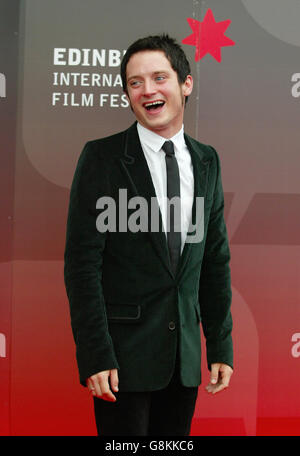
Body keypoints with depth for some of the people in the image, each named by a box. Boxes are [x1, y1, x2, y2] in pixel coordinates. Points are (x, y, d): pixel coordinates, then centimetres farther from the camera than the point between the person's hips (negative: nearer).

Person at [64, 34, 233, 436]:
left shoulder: (207, 161, 9)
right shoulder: (102, 157, -7)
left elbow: (216, 259, 12)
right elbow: (82, 262, -10)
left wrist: (221, 346, 9)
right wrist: (95, 356, -15)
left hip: (185, 356, 5)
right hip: (124, 354, -4)